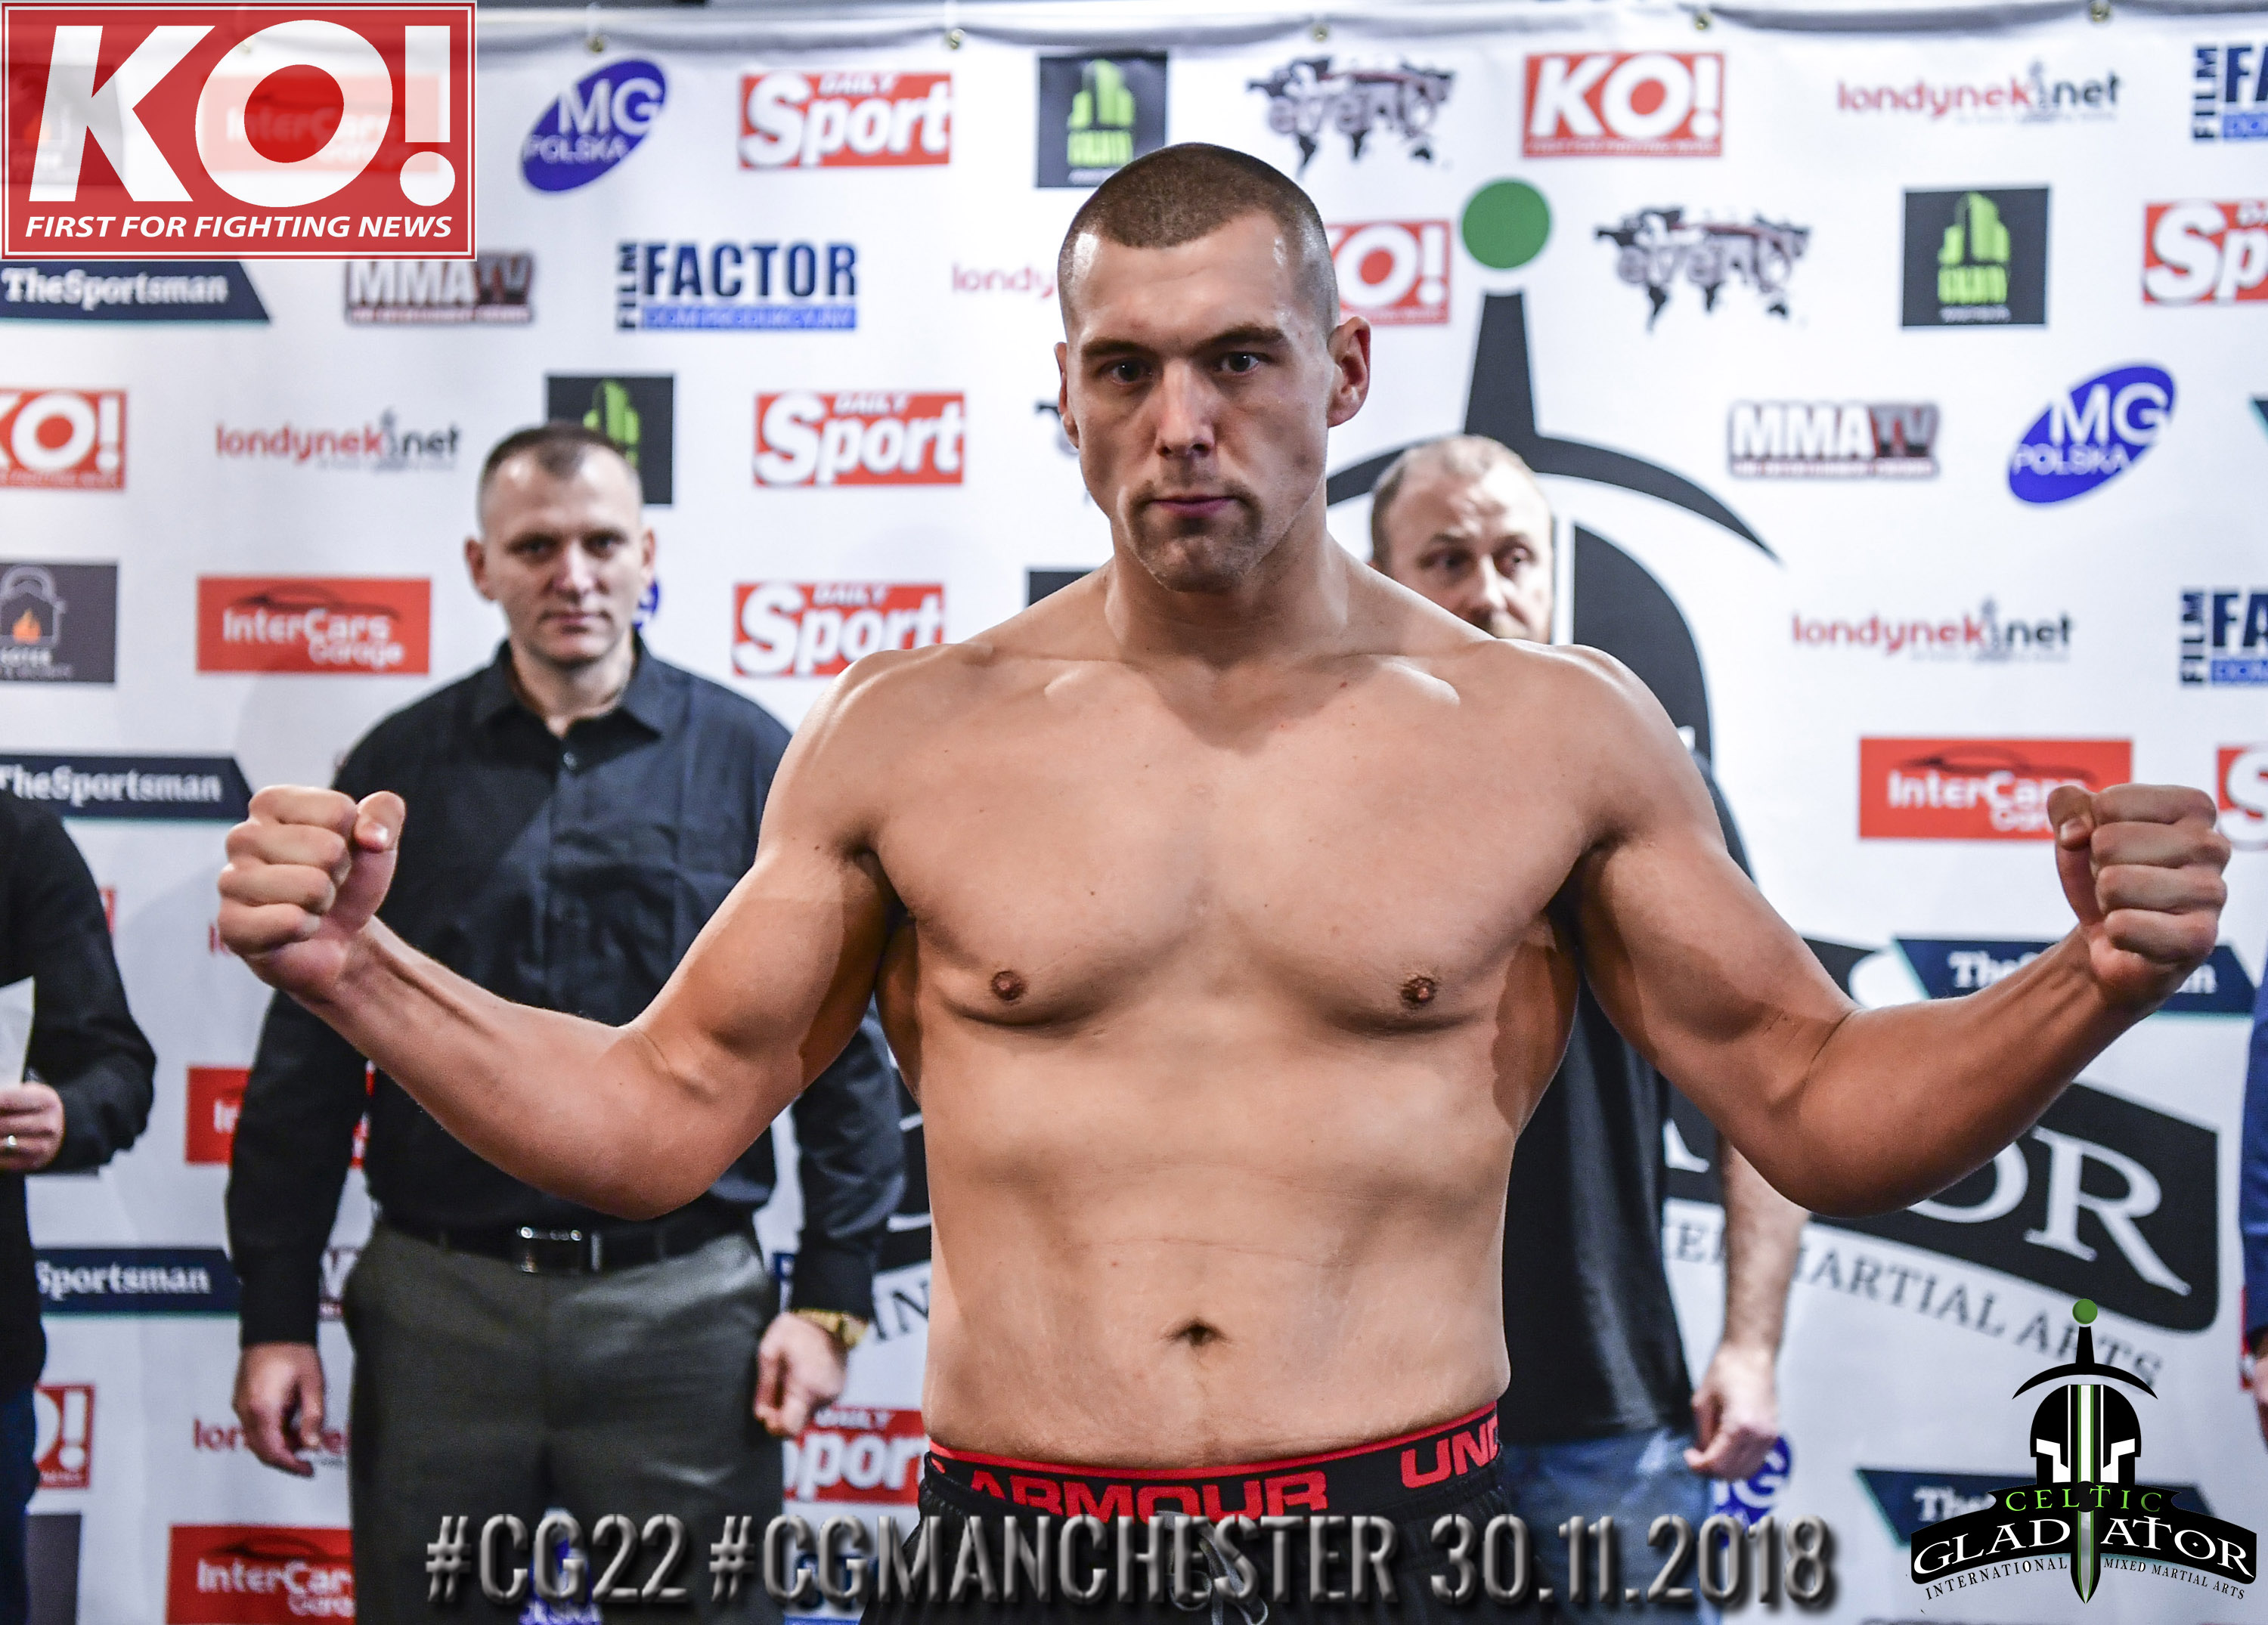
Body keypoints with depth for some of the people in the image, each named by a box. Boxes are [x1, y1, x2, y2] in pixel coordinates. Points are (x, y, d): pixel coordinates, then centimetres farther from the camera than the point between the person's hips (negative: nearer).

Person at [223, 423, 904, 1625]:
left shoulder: (753, 762, 2)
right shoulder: (399, 770, 6)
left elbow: (840, 1045, 3)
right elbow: (308, 1059, 7)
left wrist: (832, 1299, -2)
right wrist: (275, 1316, 3)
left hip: (682, 1301, -1)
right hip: (440, 1300, 2)